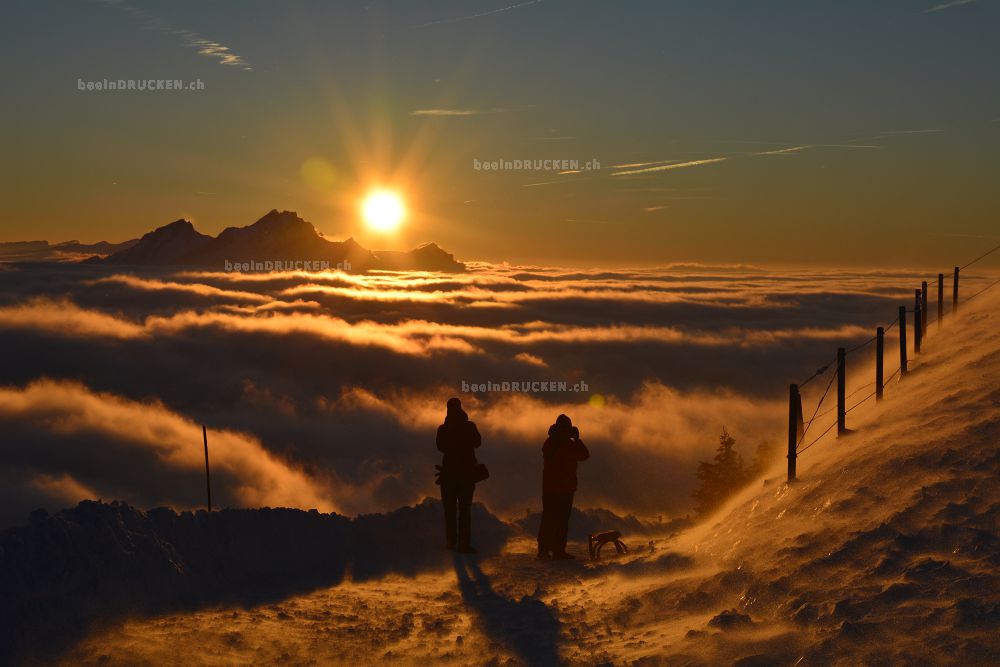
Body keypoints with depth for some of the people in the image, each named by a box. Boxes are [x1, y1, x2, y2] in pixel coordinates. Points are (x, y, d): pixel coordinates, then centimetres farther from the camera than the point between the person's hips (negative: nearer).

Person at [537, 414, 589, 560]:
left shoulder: (548, 443, 4)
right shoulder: (569, 445, -13)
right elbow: (584, 455, -2)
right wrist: (577, 439, 5)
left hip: (548, 487, 6)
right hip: (565, 488, -6)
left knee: (548, 518, 12)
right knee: (562, 520, -3)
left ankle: (543, 549, 15)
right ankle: (558, 551, -4)